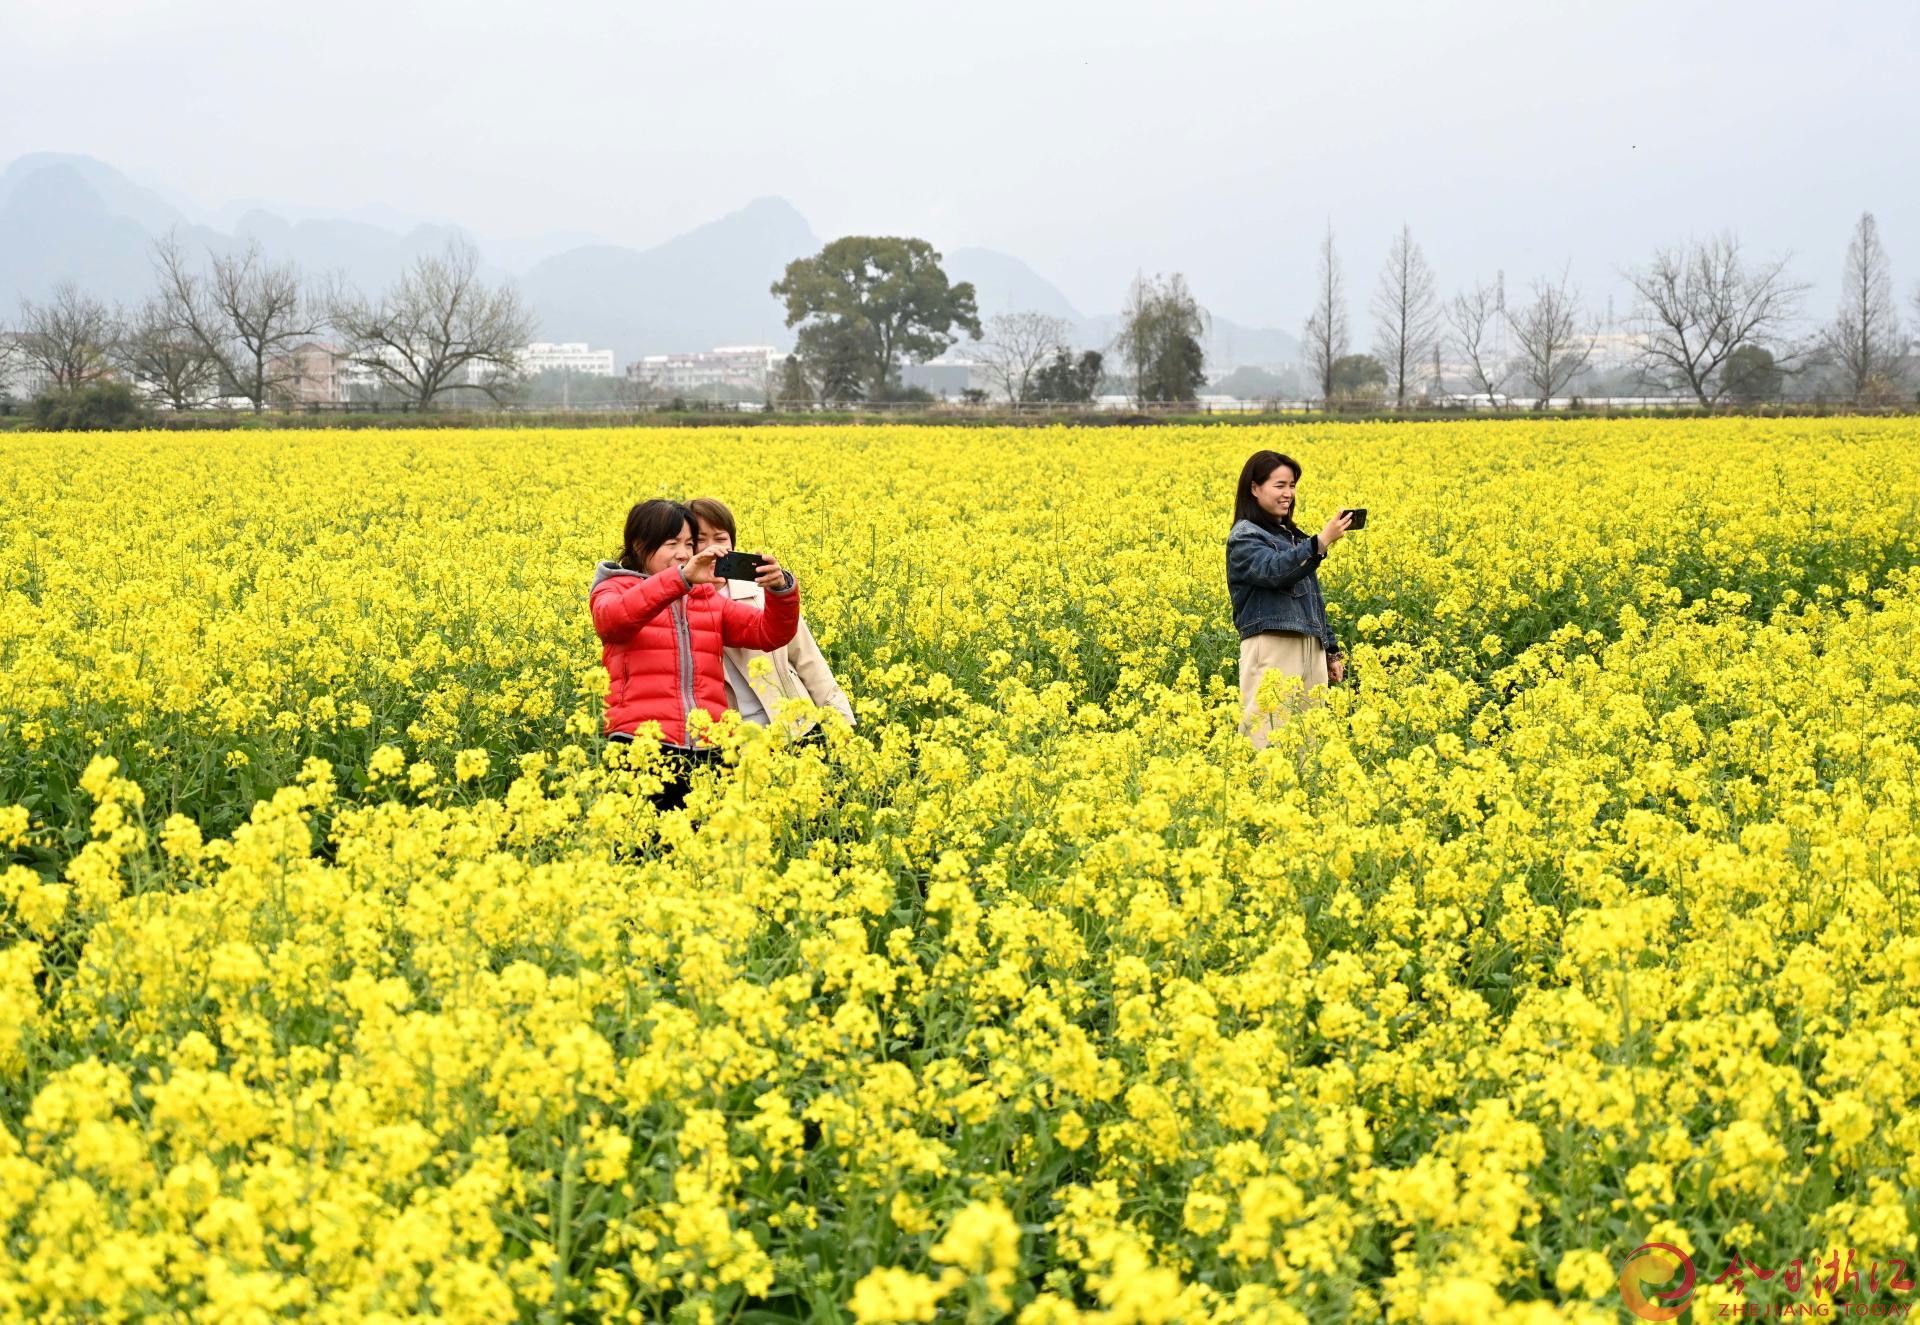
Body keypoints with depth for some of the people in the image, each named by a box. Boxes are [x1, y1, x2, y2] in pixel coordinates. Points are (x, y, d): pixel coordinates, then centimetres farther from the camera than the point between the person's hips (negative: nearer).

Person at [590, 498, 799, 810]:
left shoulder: (708, 599, 20)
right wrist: (682, 576, -29)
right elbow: (614, 618, -17)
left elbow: (769, 633, 10)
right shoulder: (615, 589, 7)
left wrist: (781, 590, -11)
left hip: (708, 749, 4)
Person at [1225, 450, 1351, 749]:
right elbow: (1274, 570, -24)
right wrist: (1321, 542, -32)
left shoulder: (1293, 536, 20)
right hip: (1271, 647, -8)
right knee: (1272, 739, -12)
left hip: (1311, 649, 8)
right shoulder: (1244, 537, -4)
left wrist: (1331, 651, 20)